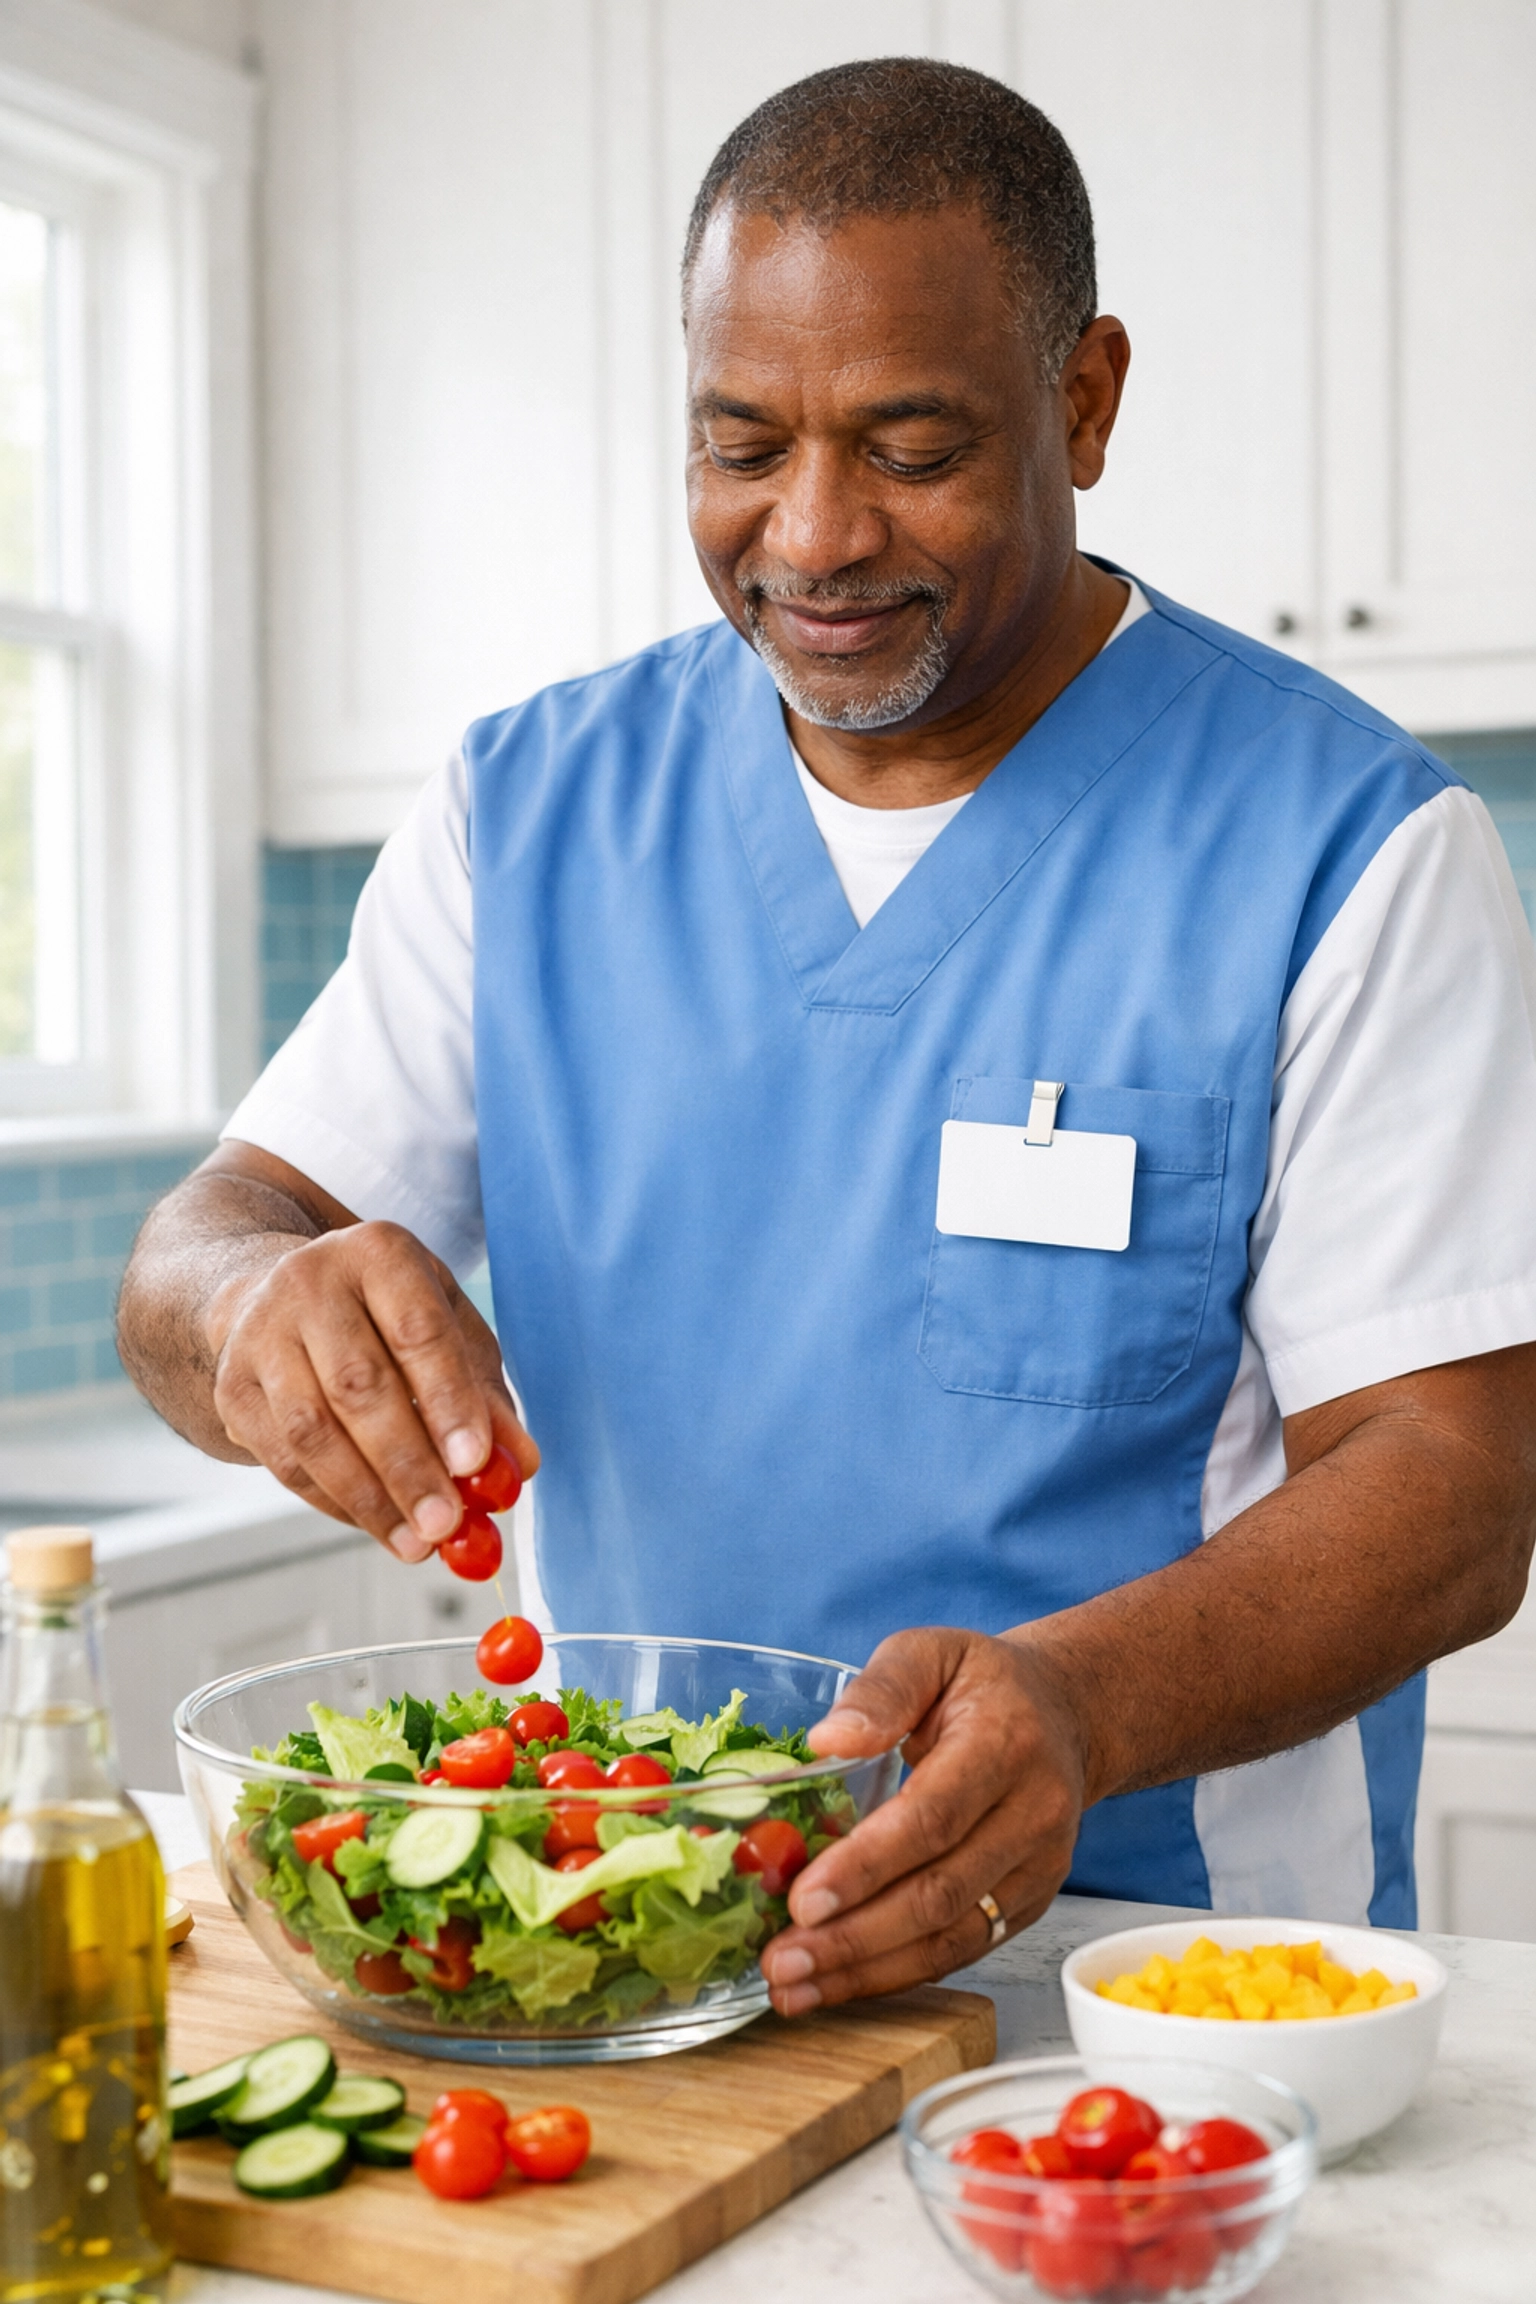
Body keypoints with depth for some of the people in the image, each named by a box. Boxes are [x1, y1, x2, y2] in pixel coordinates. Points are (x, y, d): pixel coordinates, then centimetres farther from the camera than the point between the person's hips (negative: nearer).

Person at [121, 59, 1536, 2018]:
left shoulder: (1347, 847, -5)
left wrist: (1084, 1700, -29)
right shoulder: (526, 813, 7)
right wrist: (264, 1296, -21)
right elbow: (187, 1269, 4)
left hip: (1163, 1958, -3)